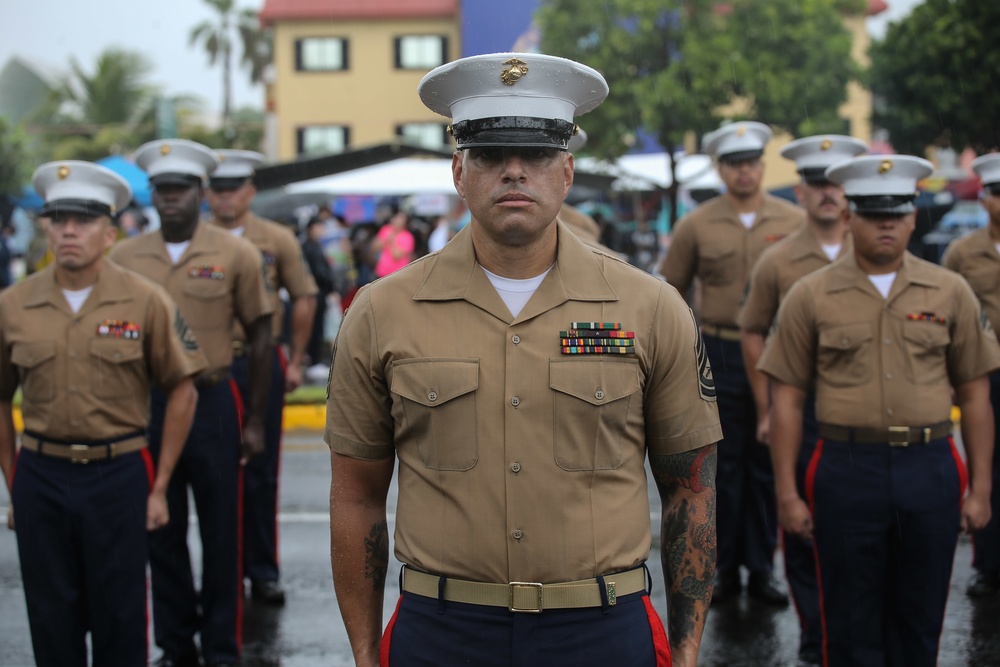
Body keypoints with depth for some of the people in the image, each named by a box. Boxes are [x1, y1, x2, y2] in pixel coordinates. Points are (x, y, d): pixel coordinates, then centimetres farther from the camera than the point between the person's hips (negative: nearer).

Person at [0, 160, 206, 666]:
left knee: (120, 619, 6)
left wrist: (159, 487, -2)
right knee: (52, 619, 10)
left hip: (119, 474, -2)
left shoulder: (145, 301, -4)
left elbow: (182, 392, 0)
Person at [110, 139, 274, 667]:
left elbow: (259, 338, 2)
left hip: (212, 402, -2)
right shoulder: (125, 257, 3)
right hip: (145, 406, 2)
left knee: (220, 534, 5)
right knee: (162, 534, 11)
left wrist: (255, 421, 0)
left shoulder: (235, 255, -3)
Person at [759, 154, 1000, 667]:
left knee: (919, 623, 12)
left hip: (931, 470, 2)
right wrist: (787, 494, -2)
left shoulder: (950, 292, 5)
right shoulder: (810, 296, 1)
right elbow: (787, 401, 2)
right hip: (847, 470, -1)